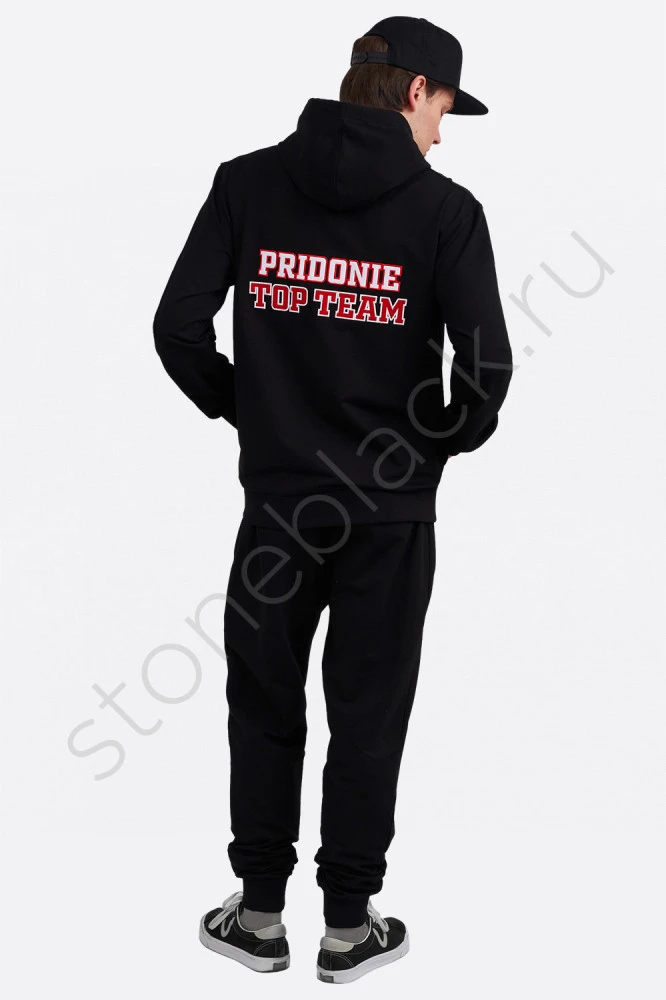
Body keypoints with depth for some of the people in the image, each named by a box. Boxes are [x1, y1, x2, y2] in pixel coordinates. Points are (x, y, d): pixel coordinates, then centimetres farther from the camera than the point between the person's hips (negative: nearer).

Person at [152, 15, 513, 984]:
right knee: (368, 713, 11)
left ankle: (260, 912, 24)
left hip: (277, 493, 2)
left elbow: (179, 327, -6)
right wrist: (448, 437, 5)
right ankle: (349, 925, 21)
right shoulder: (444, 207, -8)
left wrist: (241, 410, 10)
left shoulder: (249, 183, -2)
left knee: (264, 705, 16)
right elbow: (486, 365, -15)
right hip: (392, 505, -1)